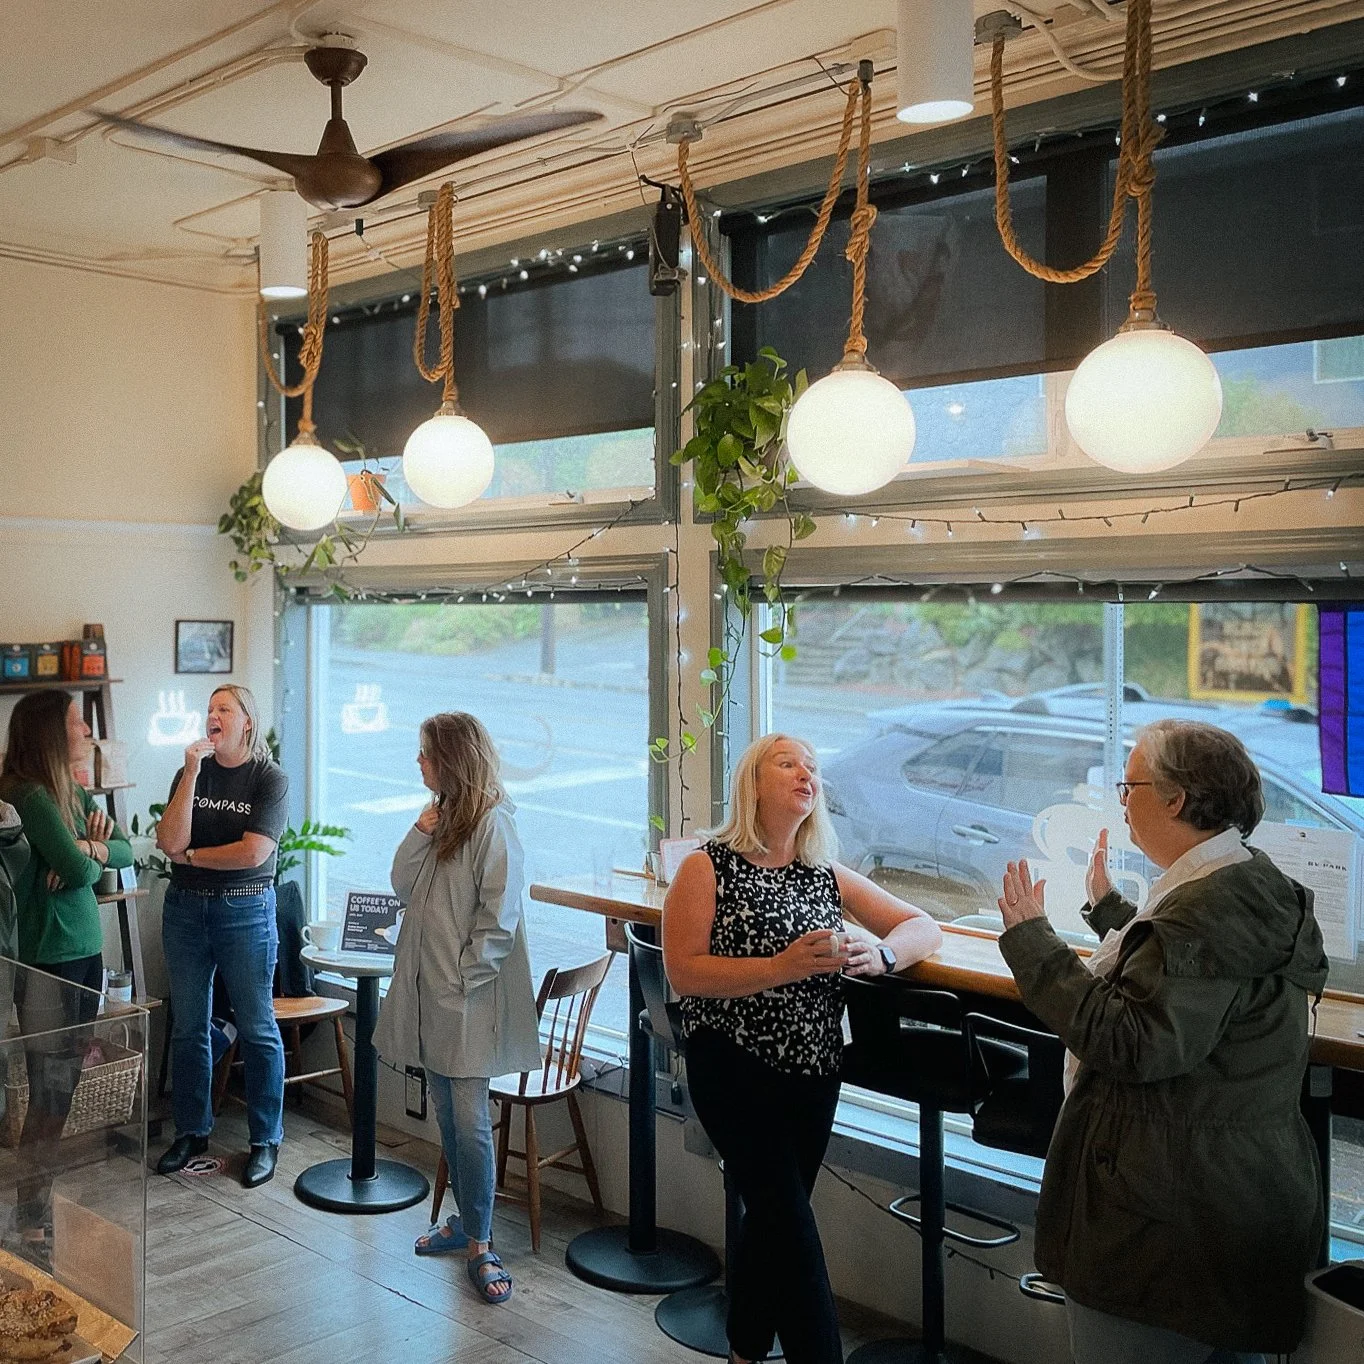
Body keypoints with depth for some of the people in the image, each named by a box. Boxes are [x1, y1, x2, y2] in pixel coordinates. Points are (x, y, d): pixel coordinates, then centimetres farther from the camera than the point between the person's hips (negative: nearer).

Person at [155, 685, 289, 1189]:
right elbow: (169, 840, -10)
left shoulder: (270, 780, -7)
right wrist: (192, 772, -15)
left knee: (257, 1028, 2)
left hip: (246, 912, -4)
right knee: (188, 1027, 12)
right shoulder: (191, 773, 5)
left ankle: (265, 1140, 14)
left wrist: (190, 855, -6)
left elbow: (253, 852, -18)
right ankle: (191, 1132, 27)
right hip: (185, 908, 4)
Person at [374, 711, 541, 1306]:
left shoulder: (493, 823, -14)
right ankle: (466, 1220, 29)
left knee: (470, 1120, -4)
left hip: (468, 996, -8)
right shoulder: (440, 814, 11)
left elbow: (499, 918, -16)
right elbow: (404, 887, 6)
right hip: (429, 989, 8)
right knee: (446, 1114, 15)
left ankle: (479, 1246, 6)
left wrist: (464, 979, -16)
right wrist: (421, 831, -6)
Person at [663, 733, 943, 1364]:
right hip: (734, 1069, -5)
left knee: (773, 1217, 15)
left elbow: (924, 928, 8)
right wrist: (782, 967, -24)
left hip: (814, 1070, 5)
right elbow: (683, 971, -15)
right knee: (789, 1218, -10)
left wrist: (879, 954, -14)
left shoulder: (828, 877, 8)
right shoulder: (709, 867, -6)